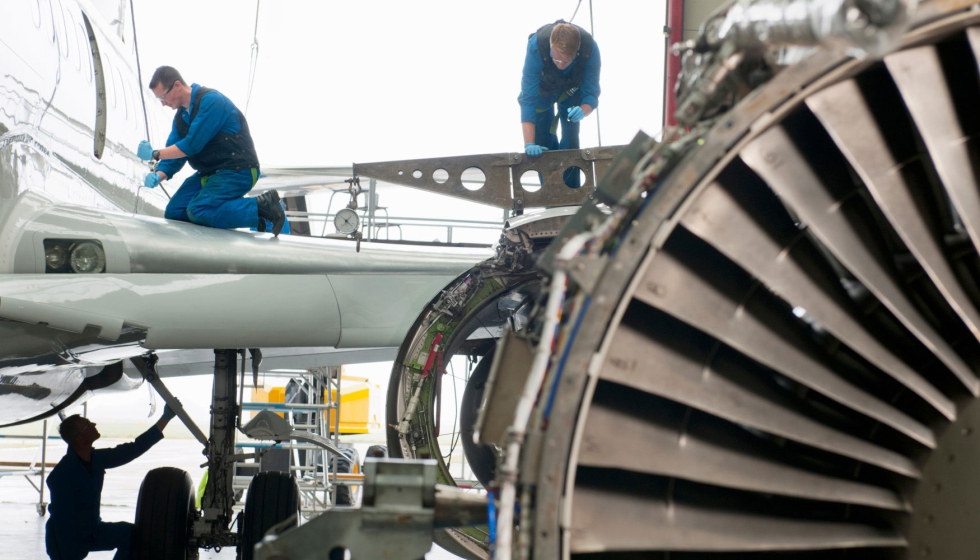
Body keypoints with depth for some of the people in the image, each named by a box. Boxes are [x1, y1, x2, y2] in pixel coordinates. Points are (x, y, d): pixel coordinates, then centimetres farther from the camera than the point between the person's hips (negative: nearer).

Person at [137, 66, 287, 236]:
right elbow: (174, 154, 8)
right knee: (173, 213, -2)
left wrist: (155, 154, -17)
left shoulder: (211, 101, -17)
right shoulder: (181, 116, 12)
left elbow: (192, 145, -22)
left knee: (198, 212, -27)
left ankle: (261, 206, -17)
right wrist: (158, 175, -12)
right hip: (209, 173, 9)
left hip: (237, 172, -9)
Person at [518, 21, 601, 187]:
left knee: (571, 140, -8)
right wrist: (529, 144, -47)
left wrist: (582, 111, -54)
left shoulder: (590, 48, -38)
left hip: (572, 89, 1)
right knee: (543, 141, -3)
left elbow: (591, 94, -30)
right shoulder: (536, 46, -42)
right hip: (542, 87, -1)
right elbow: (528, 99, -41)